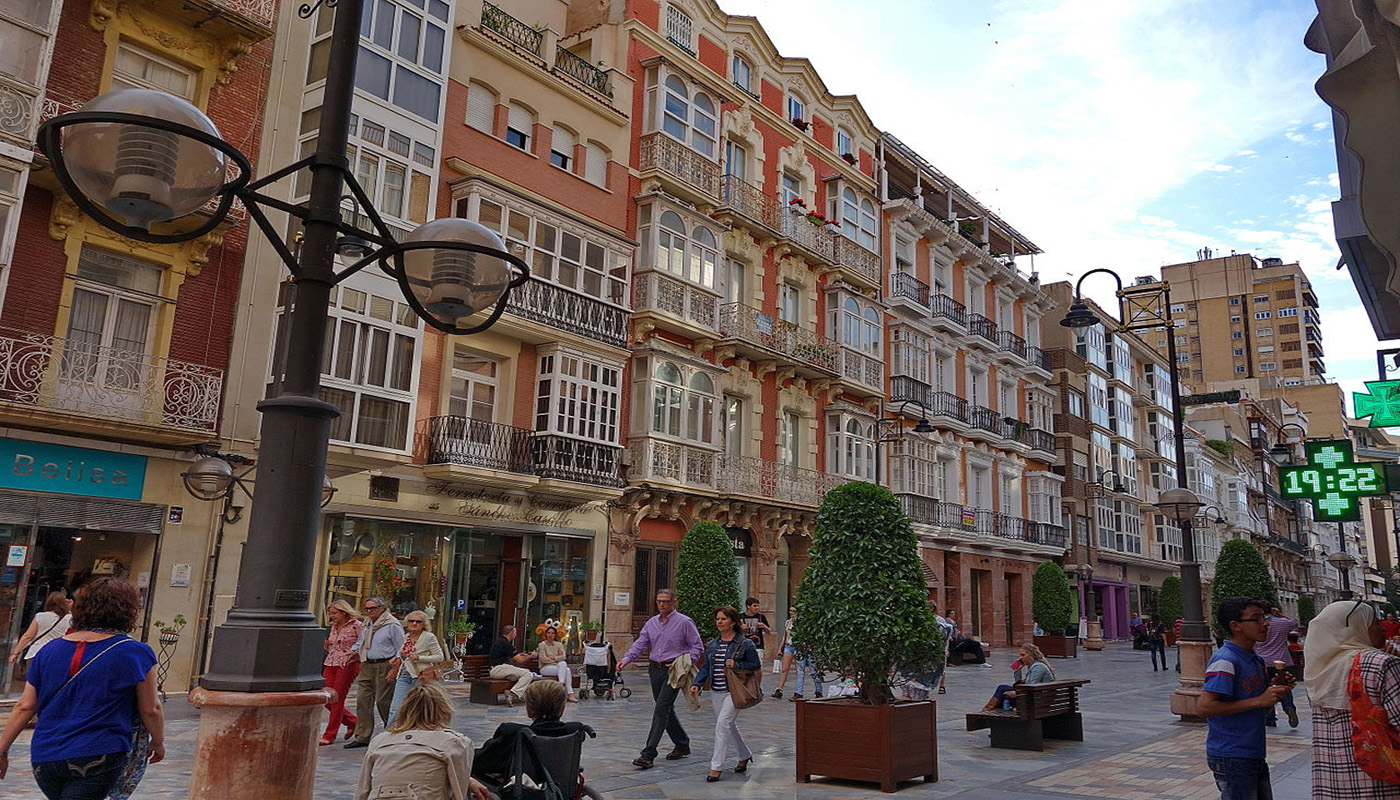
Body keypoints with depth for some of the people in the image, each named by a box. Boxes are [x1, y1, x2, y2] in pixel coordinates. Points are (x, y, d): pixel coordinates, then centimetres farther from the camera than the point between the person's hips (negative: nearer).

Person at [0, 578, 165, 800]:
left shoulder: (49, 650, 6)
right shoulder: (136, 654, -8)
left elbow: (24, 707, 7)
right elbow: (150, 710, -2)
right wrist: (158, 742, 14)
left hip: (44, 758, 6)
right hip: (96, 757, -6)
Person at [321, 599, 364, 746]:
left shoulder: (357, 626, -6)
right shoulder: (334, 626, 15)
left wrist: (353, 653, -22)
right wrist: (326, 645, 3)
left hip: (347, 665, -7)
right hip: (331, 664, 7)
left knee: (337, 700, -5)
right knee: (327, 700, 5)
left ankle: (329, 735, 5)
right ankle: (352, 722, 24)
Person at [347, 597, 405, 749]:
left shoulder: (392, 625, -8)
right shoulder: (366, 625, 15)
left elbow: (401, 648, -8)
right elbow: (360, 642, 31)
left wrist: (394, 669, -14)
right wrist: (354, 651, 9)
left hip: (384, 666, -7)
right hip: (367, 666, 7)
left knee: (383, 701, -4)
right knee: (363, 700, 4)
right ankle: (362, 737, 11)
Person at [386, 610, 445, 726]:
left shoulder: (429, 637, -7)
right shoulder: (406, 637, 12)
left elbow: (440, 657, -10)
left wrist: (419, 658, -18)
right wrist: (397, 659, 7)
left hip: (420, 676, -5)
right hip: (404, 675, 5)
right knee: (395, 708, -4)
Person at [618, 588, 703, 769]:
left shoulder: (685, 622, -6)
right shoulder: (651, 623, 10)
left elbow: (697, 646, -3)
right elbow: (640, 644, 5)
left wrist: (684, 664, -15)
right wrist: (626, 659, -11)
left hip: (672, 671, -6)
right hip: (655, 669, 7)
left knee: (661, 709, -13)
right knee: (666, 710, 14)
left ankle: (648, 754, -13)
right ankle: (682, 745, 31)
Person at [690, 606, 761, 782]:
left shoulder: (745, 643, -8)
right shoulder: (712, 644, 8)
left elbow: (756, 665, -5)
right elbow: (706, 667, 9)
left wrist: (736, 665, -17)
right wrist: (697, 684, -5)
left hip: (734, 691, -6)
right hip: (716, 692, 6)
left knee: (722, 725, -15)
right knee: (730, 726, 16)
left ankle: (716, 767, -8)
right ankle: (745, 756, 38)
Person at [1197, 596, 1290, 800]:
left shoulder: (1256, 660, 12)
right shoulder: (1225, 661, -18)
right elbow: (1203, 707, -25)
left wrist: (1275, 690, 0)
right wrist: (1258, 701, -23)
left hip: (1254, 755, 9)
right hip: (1231, 758, -9)